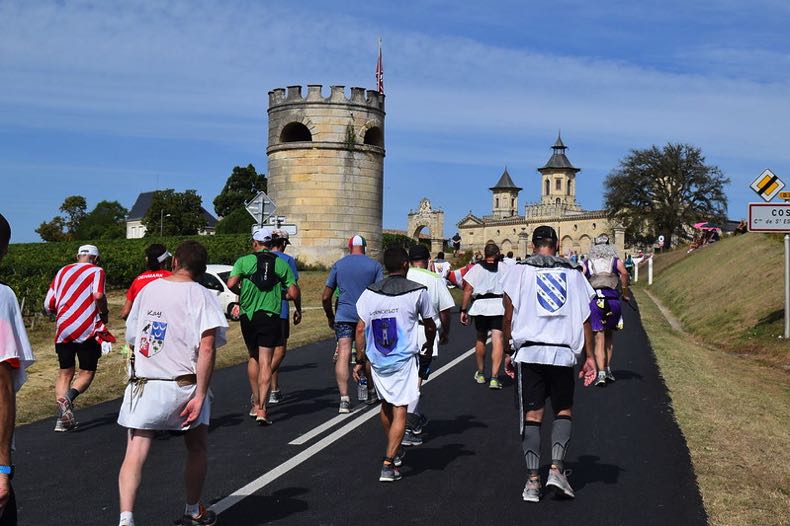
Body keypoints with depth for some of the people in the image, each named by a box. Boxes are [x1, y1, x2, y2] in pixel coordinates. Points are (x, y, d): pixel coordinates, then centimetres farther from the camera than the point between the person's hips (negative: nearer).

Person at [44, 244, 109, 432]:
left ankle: (62, 417, -1)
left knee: (65, 373, 13)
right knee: (87, 372, 9)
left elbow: (48, 305, 12)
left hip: (63, 330, 4)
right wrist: (104, 314, 1)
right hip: (87, 330, -4)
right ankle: (69, 396, -21)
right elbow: (98, 295, -16)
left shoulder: (63, 271, 17)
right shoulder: (96, 271, 3)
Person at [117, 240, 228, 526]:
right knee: (197, 449, 19)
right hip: (183, 387, -2)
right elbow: (207, 348, -18)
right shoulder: (201, 295, -6)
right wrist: (200, 395, -16)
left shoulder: (148, 289, 8)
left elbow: (131, 338, 15)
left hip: (142, 384, 2)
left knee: (135, 455, -1)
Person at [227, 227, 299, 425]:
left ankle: (255, 403, 25)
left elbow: (231, 284, -12)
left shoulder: (244, 261, 1)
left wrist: (241, 292, 8)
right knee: (265, 363, 0)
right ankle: (262, 409, -8)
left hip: (248, 316, 1)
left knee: (253, 358, 19)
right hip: (270, 317, -1)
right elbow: (294, 294, 0)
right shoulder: (282, 264, 4)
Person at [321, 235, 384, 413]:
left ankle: (344, 399, -16)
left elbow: (325, 297, 6)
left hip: (343, 315, 0)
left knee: (343, 355, -6)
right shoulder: (375, 265, 3)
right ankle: (371, 392, 31)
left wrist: (330, 317, 19)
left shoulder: (338, 265, 6)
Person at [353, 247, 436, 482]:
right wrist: (428, 348, 26)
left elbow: (361, 328, 1)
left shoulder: (370, 292, 1)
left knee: (386, 405, 21)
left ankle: (395, 452, 37)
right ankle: (388, 464, -8)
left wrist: (360, 360, 10)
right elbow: (430, 326, 7)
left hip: (377, 360, 4)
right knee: (399, 411, -1)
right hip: (404, 360, -4)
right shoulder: (418, 292, -5)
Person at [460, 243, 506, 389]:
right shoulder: (504, 268, 5)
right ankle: (494, 378, -15)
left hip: (480, 305, 1)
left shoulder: (476, 268, 4)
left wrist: (463, 310, 1)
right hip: (499, 305, -1)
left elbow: (468, 290, -2)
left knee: (480, 338, 20)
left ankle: (480, 373, 33)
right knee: (497, 340, -5)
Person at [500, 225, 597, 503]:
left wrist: (508, 351, 10)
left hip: (529, 352, -1)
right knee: (563, 411, 15)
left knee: (532, 415, 5)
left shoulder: (519, 271, 3)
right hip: (563, 353, 1)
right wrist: (589, 356, 11)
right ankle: (556, 468, 0)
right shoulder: (573, 273, 8)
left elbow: (509, 316, 0)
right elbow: (584, 318, 6)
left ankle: (533, 480, 2)